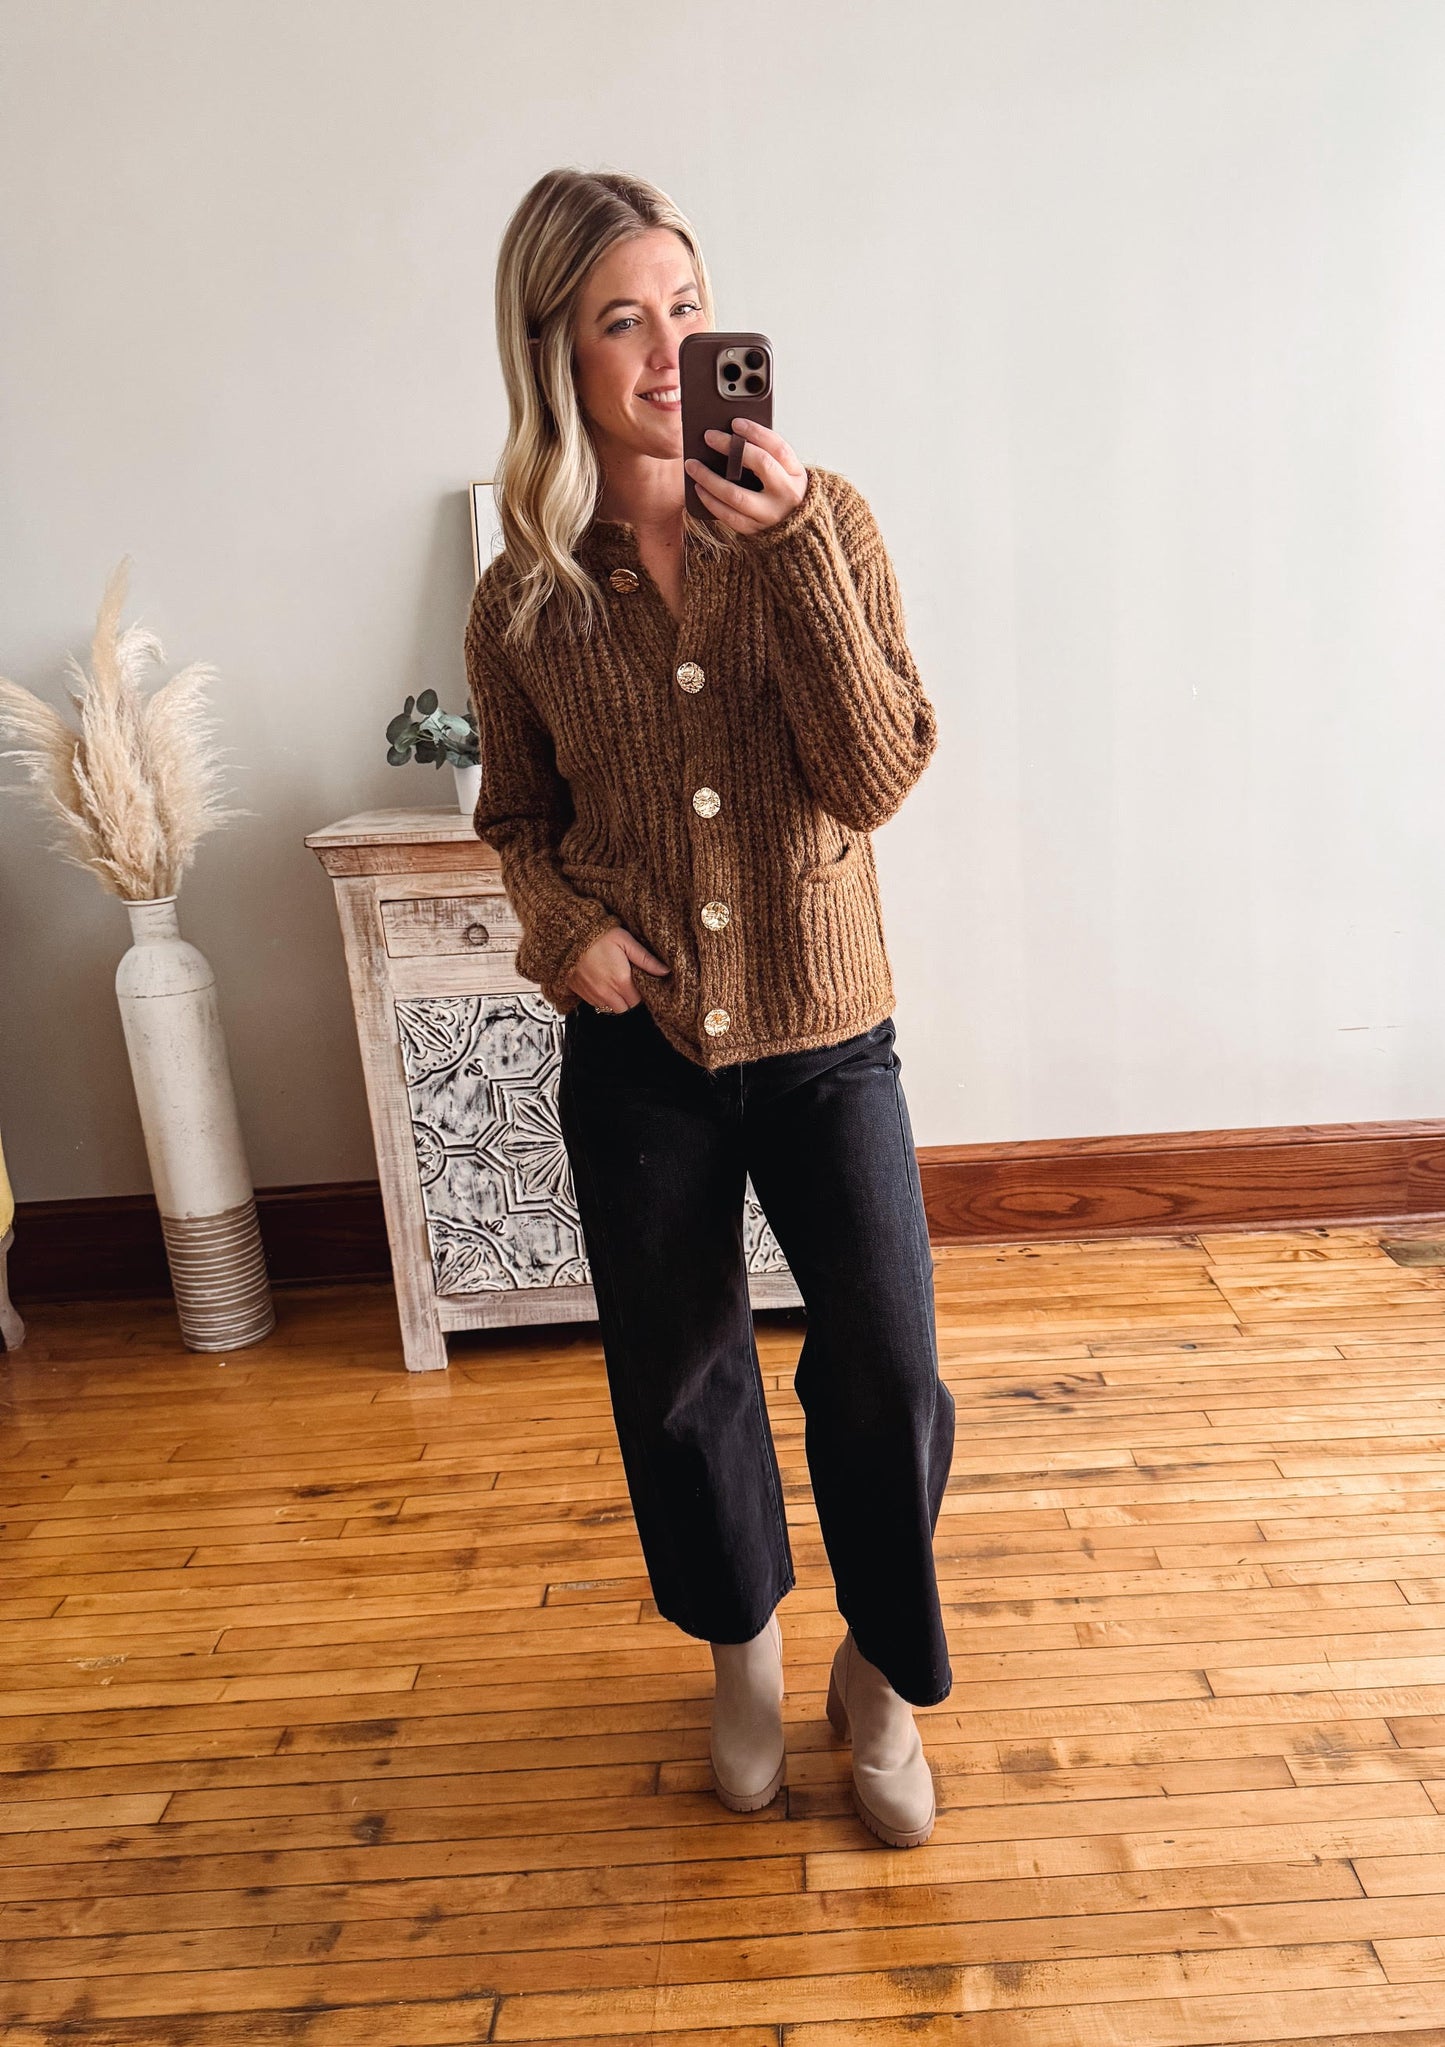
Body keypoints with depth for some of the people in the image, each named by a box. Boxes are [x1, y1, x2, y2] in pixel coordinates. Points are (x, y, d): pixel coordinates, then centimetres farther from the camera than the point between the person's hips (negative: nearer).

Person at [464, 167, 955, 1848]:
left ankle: (883, 1670, 35)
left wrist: (795, 549, -21)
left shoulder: (820, 522, -4)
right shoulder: (524, 598, -1)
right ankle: (742, 1643, 45)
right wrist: (564, 924, -8)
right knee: (676, 1377, 15)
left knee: (887, 1375, 2)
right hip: (639, 1051, 1)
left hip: (823, 1033, -1)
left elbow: (879, 776, -13)